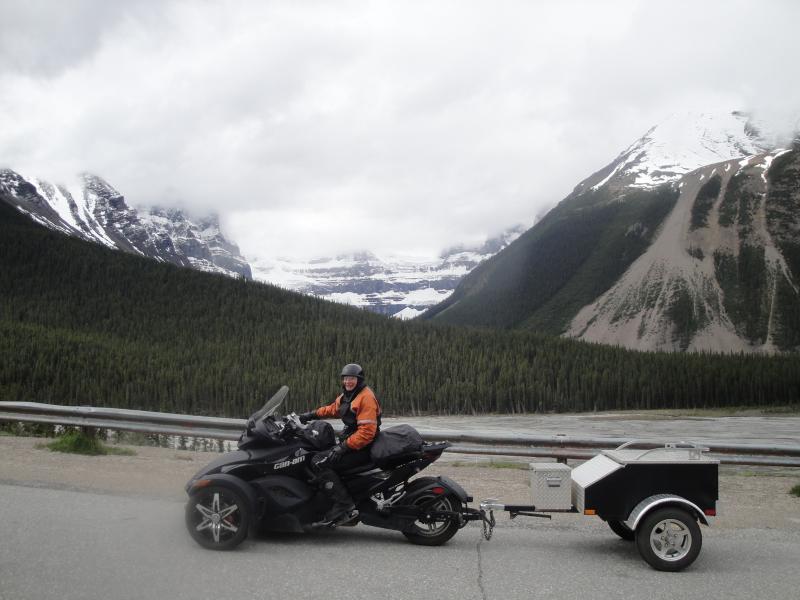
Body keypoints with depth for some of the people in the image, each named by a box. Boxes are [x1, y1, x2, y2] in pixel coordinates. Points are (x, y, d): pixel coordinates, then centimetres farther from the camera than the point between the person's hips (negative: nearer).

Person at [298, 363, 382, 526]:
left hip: (362, 447, -11)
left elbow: (366, 432, -24)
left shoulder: (366, 397, -17)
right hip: (349, 443, 11)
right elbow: (333, 409, 34)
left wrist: (344, 447, -25)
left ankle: (345, 506, -26)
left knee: (319, 462, -21)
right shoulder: (346, 396, 13)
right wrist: (312, 415, 25)